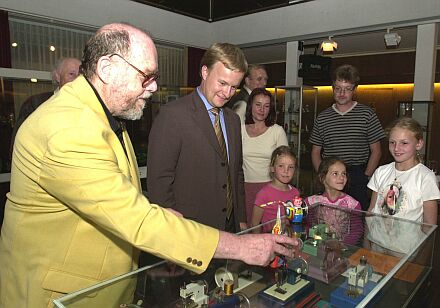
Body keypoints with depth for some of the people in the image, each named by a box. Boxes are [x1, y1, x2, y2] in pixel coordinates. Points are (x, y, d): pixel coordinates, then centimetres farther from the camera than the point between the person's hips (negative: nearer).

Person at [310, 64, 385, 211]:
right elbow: (316, 152, 11)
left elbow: (376, 151, 4)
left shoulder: (367, 114, 3)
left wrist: (365, 177, -4)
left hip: (357, 178, -1)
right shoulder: (322, 118, 9)